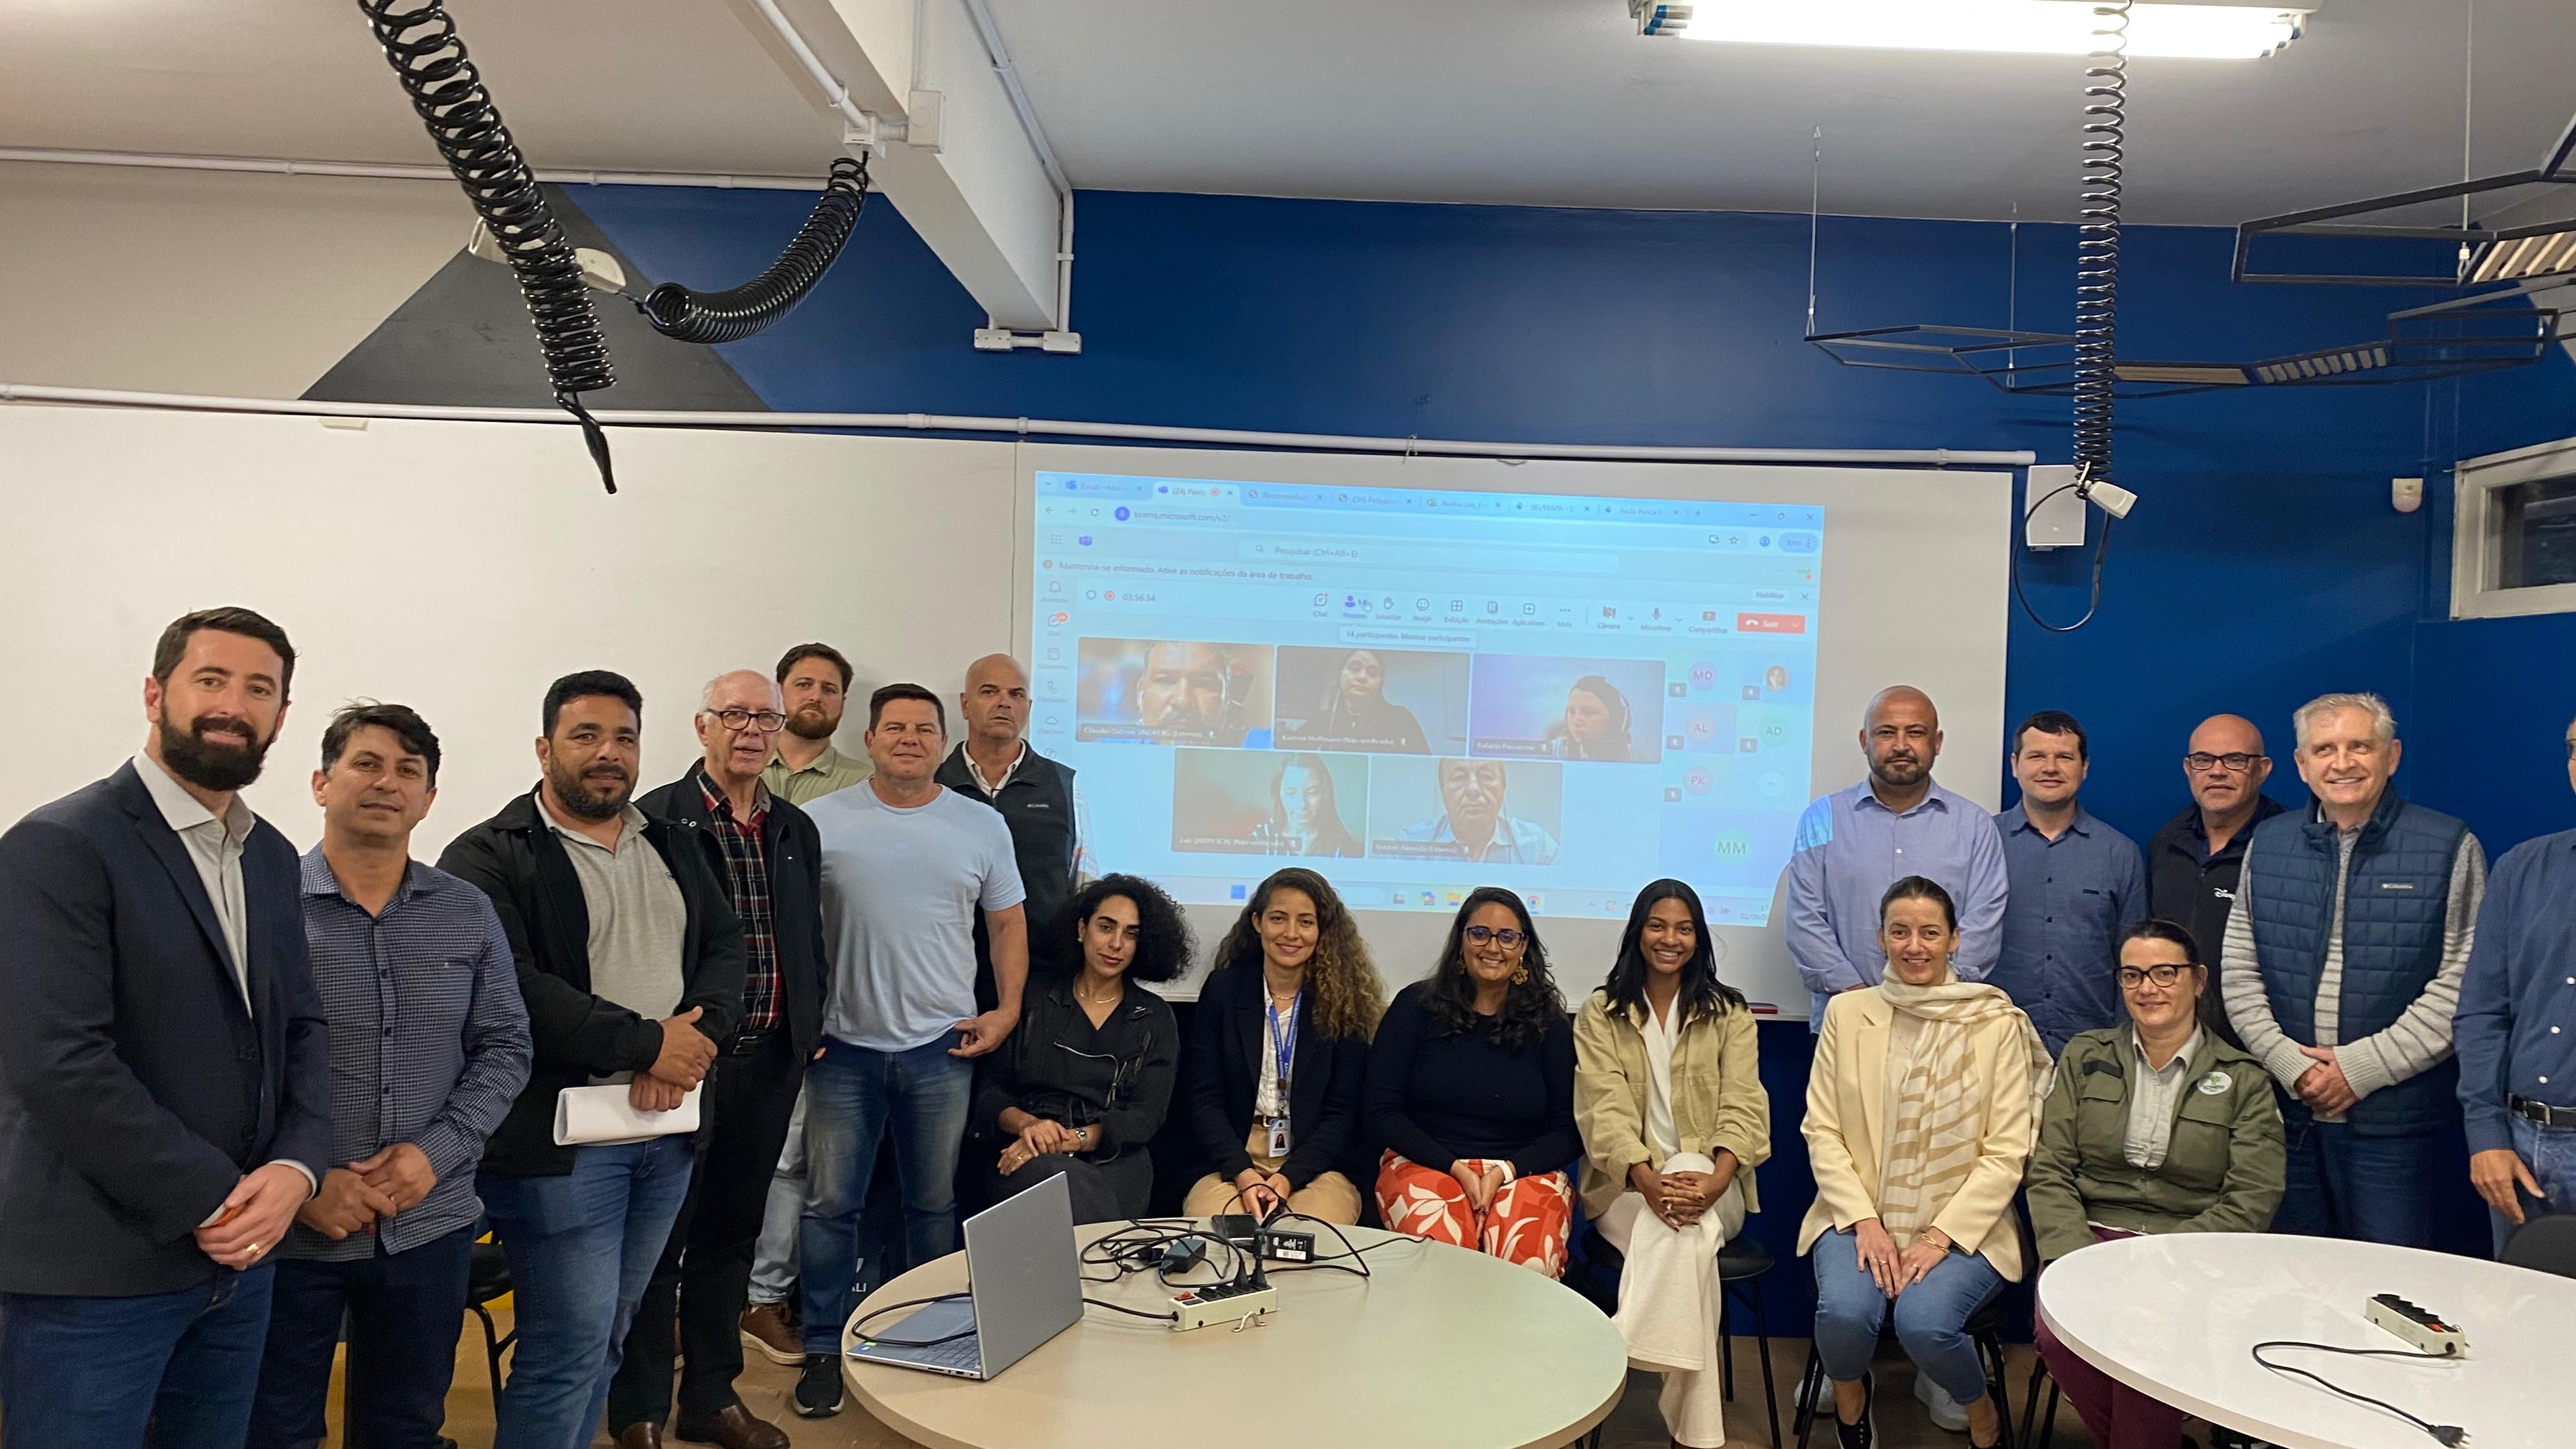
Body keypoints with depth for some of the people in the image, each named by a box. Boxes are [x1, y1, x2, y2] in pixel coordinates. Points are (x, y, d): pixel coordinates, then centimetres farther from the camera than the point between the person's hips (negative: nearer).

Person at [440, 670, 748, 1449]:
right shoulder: (489, 859, -7)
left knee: (606, 1335, 17)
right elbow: (512, 987, -19)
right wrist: (646, 1043, -19)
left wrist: (696, 1039, -13)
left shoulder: (674, 847, 13)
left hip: (669, 1129, 6)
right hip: (560, 1139, -6)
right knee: (573, 1342, -1)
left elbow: (725, 948, 7)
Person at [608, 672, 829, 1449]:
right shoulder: (656, 819, -8)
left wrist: (809, 1029, 8)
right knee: (658, 1239, 6)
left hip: (769, 1064, 6)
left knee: (730, 1237, 16)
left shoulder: (796, 829, 11)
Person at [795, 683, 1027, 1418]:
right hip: (844, 1047, -1)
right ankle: (823, 1347, 19)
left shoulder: (983, 826, 3)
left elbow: (1008, 923, 9)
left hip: (942, 1049, 1)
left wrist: (1007, 1010, -1)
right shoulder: (823, 821, -1)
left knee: (934, 1204, 12)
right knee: (830, 1204, 5)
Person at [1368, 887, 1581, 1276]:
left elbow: (1567, 1132, 8)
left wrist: (1505, 1171, -9)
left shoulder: (1548, 1023, 10)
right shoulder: (1416, 1007, 7)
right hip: (1425, 1165, -1)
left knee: (1530, 1261, -31)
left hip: (1525, 1171, 1)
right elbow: (1382, 1115, 2)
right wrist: (1457, 1169, -9)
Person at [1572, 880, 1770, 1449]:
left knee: (1685, 1227, -36)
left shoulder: (1730, 1014, 9)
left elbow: (1743, 1109, -5)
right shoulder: (1600, 1014, 6)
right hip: (1626, 1184, 0)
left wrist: (1713, 1182, -26)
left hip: (1711, 1181, 1)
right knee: (1685, 1238, -34)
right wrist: (1649, 1180, -28)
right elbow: (1605, 1110, -8)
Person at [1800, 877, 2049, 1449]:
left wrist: (1940, 1236, -13)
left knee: (1923, 1321, -28)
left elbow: (2006, 1152, -4)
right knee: (1845, 1311, -27)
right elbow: (1822, 1132, 2)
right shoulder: (1847, 1013, 3)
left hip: (1960, 1226, -1)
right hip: (1860, 1218, 1)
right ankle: (1849, 1396, 9)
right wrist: (1864, 1222, -11)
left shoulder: (1997, 1023, -2)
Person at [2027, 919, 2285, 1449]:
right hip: (2090, 1237, 2)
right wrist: (2076, 1258, -12)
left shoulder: (2244, 1081, 7)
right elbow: (2049, 1172, 6)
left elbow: (2250, 1203, -2)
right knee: (2060, 1333, -29)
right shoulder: (2085, 1057, 12)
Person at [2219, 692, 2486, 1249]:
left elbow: (2460, 985, -9)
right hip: (2287, 1113, 3)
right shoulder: (2267, 845, 7)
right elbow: (2238, 972, 6)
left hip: (2393, 1119, -3)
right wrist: (2290, 1066, -6)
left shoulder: (2449, 848, -4)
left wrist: (2362, 1067, -13)